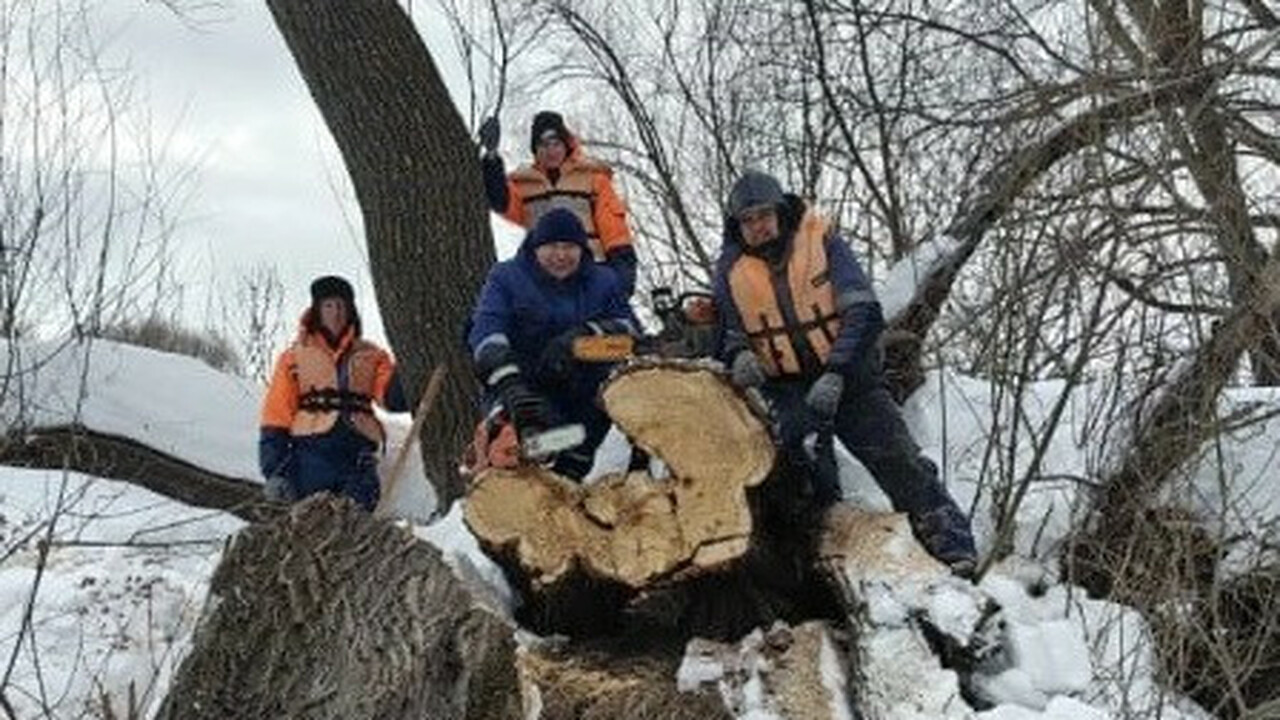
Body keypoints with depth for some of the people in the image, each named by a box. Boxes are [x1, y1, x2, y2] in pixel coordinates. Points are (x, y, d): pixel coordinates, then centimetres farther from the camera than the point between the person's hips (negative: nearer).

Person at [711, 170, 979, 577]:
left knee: (899, 462, -6)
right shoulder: (731, 269, 2)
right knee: (804, 452, -27)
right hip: (789, 387, 2)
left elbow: (863, 312, -16)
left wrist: (836, 374, -27)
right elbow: (726, 334, 11)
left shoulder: (823, 243, -7)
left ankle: (951, 545, -3)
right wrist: (739, 357, -15)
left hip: (848, 375, -1)